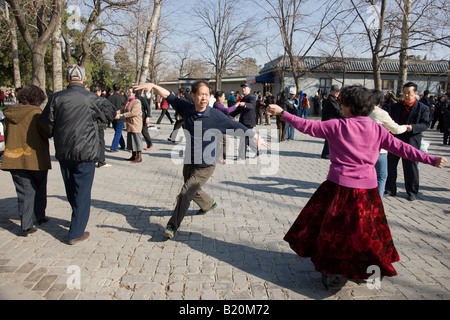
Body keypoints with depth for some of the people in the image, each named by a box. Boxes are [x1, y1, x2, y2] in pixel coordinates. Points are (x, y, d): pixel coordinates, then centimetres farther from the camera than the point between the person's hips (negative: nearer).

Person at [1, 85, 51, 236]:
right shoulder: (35, 113, -11)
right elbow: (46, 133, -13)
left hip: (14, 159, 4)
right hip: (36, 158, -4)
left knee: (25, 192, 6)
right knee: (39, 189, 18)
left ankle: (26, 226, 3)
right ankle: (40, 217, 30)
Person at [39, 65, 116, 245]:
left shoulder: (57, 98, -4)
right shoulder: (92, 99, -9)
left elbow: (45, 124, -3)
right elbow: (111, 113, 7)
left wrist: (56, 135, 17)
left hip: (63, 153, 4)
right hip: (86, 153, -3)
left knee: (72, 191, 21)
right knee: (82, 192, 6)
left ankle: (79, 220, 40)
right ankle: (76, 233, 9)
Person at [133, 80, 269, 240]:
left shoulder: (216, 116, -18)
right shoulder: (186, 108, -7)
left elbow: (237, 127, -10)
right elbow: (169, 96, 2)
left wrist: (257, 138, -5)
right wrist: (153, 85, -11)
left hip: (205, 166, -5)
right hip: (189, 162, 6)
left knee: (186, 193, -14)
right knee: (193, 190, 26)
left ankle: (173, 225, 2)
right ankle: (208, 204, 57)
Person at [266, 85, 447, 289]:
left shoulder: (336, 126, -7)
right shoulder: (377, 129, 0)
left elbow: (306, 126, -6)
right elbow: (401, 147, 1)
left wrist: (282, 113, 1)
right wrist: (431, 160, 10)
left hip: (339, 186, -2)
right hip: (367, 188, 3)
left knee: (332, 228, 11)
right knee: (368, 230, 18)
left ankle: (329, 273, 19)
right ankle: (372, 271, 31)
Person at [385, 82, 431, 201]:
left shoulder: (423, 108, -1)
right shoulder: (395, 106, 10)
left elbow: (425, 124, -8)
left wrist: (411, 127, -23)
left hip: (411, 142, -3)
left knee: (411, 167, 4)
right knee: (390, 165, 6)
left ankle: (412, 192, 20)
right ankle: (390, 189, 20)